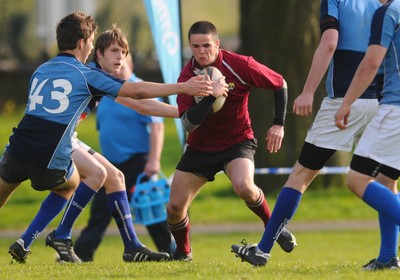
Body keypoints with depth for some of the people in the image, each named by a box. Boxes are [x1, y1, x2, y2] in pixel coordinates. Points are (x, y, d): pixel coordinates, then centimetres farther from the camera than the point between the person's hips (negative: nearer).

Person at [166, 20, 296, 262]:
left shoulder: (239, 65, -17)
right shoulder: (188, 76, -13)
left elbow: (280, 85, -3)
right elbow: (188, 123, -21)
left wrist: (279, 124, -8)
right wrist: (209, 96, -34)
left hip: (237, 140, -3)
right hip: (200, 147, 3)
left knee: (244, 187, -33)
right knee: (175, 207, -5)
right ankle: (183, 252, 24)